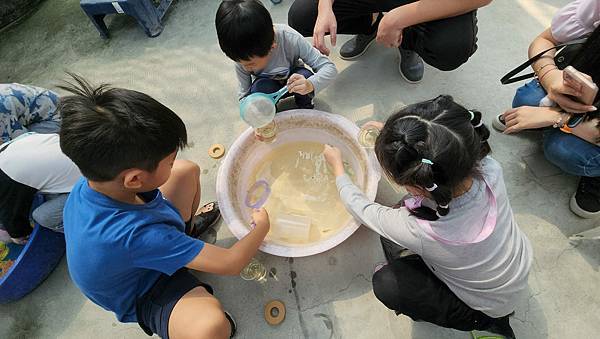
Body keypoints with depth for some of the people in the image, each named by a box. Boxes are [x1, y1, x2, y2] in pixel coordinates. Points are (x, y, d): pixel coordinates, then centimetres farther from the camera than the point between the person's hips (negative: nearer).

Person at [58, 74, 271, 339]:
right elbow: (230, 264, -34)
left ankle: (189, 227, 25)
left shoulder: (89, 183, -21)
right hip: (145, 294, -7)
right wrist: (261, 226, -17)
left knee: (187, 170, -1)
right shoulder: (136, 234, -43)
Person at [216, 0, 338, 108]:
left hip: (292, 79, 0)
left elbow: (329, 68, -31)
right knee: (260, 89, -33)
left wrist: (310, 85, -51)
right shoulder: (241, 58, -25)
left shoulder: (290, 38, -33)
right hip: (267, 87, 1)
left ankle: (305, 107, -2)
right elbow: (244, 94, -14)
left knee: (305, 76, -34)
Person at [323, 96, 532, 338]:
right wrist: (392, 136, 0)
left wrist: (337, 167, -6)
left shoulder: (418, 232, -44)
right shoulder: (488, 168, -32)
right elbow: (443, 153, -6)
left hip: (491, 307, -4)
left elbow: (362, 209, -22)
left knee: (385, 284, -8)